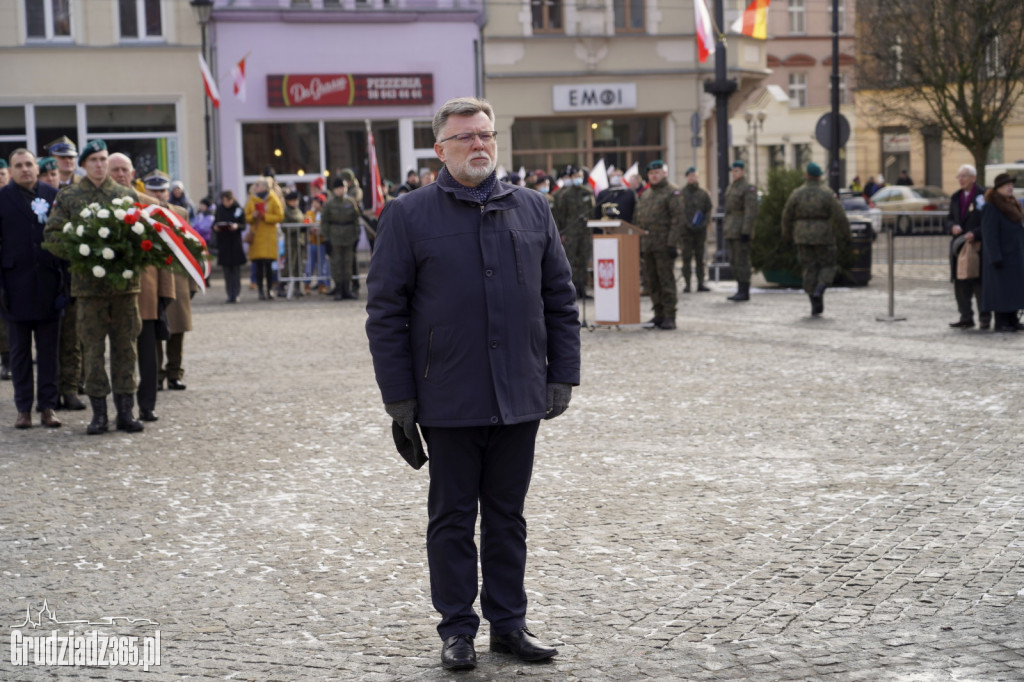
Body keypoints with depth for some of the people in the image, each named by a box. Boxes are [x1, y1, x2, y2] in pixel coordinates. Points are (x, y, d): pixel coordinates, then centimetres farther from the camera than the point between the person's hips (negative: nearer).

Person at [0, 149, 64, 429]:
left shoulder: (53, 195, 5)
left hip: (48, 283, 1)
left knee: (49, 349, 5)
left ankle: (48, 406, 11)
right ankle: (24, 408, 11)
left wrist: (65, 280, -2)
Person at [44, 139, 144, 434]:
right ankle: (99, 413, 8)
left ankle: (126, 410, 11)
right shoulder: (67, 197, 6)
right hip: (88, 283, -1)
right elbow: (52, 233, 3)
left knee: (125, 346, 4)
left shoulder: (128, 195, 10)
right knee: (93, 348, 1)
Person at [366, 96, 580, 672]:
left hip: (520, 399, 3)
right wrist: (399, 394, -6)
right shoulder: (408, 215, -1)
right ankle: (458, 629, 18)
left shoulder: (533, 209, 9)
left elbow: (561, 299, 12)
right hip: (449, 402, -3)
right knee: (453, 517, 7)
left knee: (507, 515, 12)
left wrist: (563, 374, 5)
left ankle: (510, 623, 23)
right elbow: (385, 310, -2)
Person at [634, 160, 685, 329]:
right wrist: (638, 242, 15)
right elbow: (639, 219, 23)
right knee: (652, 282, 9)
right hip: (647, 245, 8)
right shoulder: (645, 195, 20)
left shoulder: (673, 193, -4)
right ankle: (658, 314, 16)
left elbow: (678, 219, -12)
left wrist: (672, 243, -18)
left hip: (664, 245, -8)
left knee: (667, 281, -7)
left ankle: (669, 317, -5)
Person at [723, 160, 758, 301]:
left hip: (741, 230, -9)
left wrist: (746, 231, -21)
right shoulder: (730, 188, 16)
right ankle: (740, 290, 16)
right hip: (731, 230, 9)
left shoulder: (749, 188, -10)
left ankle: (744, 292, -3)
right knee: (733, 262, 10)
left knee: (741, 261, -7)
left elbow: (751, 211, -16)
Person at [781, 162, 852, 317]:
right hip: (823, 237, -2)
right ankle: (819, 290, -15)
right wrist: (846, 234, 5)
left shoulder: (797, 194, -1)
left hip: (803, 237, 2)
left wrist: (787, 235, 18)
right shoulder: (827, 194, -7)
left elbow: (787, 216, 5)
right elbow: (840, 217, -8)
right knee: (827, 266, 12)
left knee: (810, 269, 8)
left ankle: (815, 305, 5)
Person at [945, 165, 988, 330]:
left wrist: (975, 234, -21)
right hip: (959, 246, 6)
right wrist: (953, 227, -4)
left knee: (980, 284, -2)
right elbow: (949, 218, 18)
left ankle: (985, 318, 6)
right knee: (961, 285, 7)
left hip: (978, 246, -6)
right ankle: (966, 318, 14)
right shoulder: (955, 197, 14)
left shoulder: (983, 196, -7)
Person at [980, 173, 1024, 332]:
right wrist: (996, 258, -22)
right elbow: (989, 235, -18)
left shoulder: (1010, 204, 14)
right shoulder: (991, 207, -14)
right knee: (1001, 288, -6)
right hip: (1002, 255, -9)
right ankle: (1000, 323, -1)